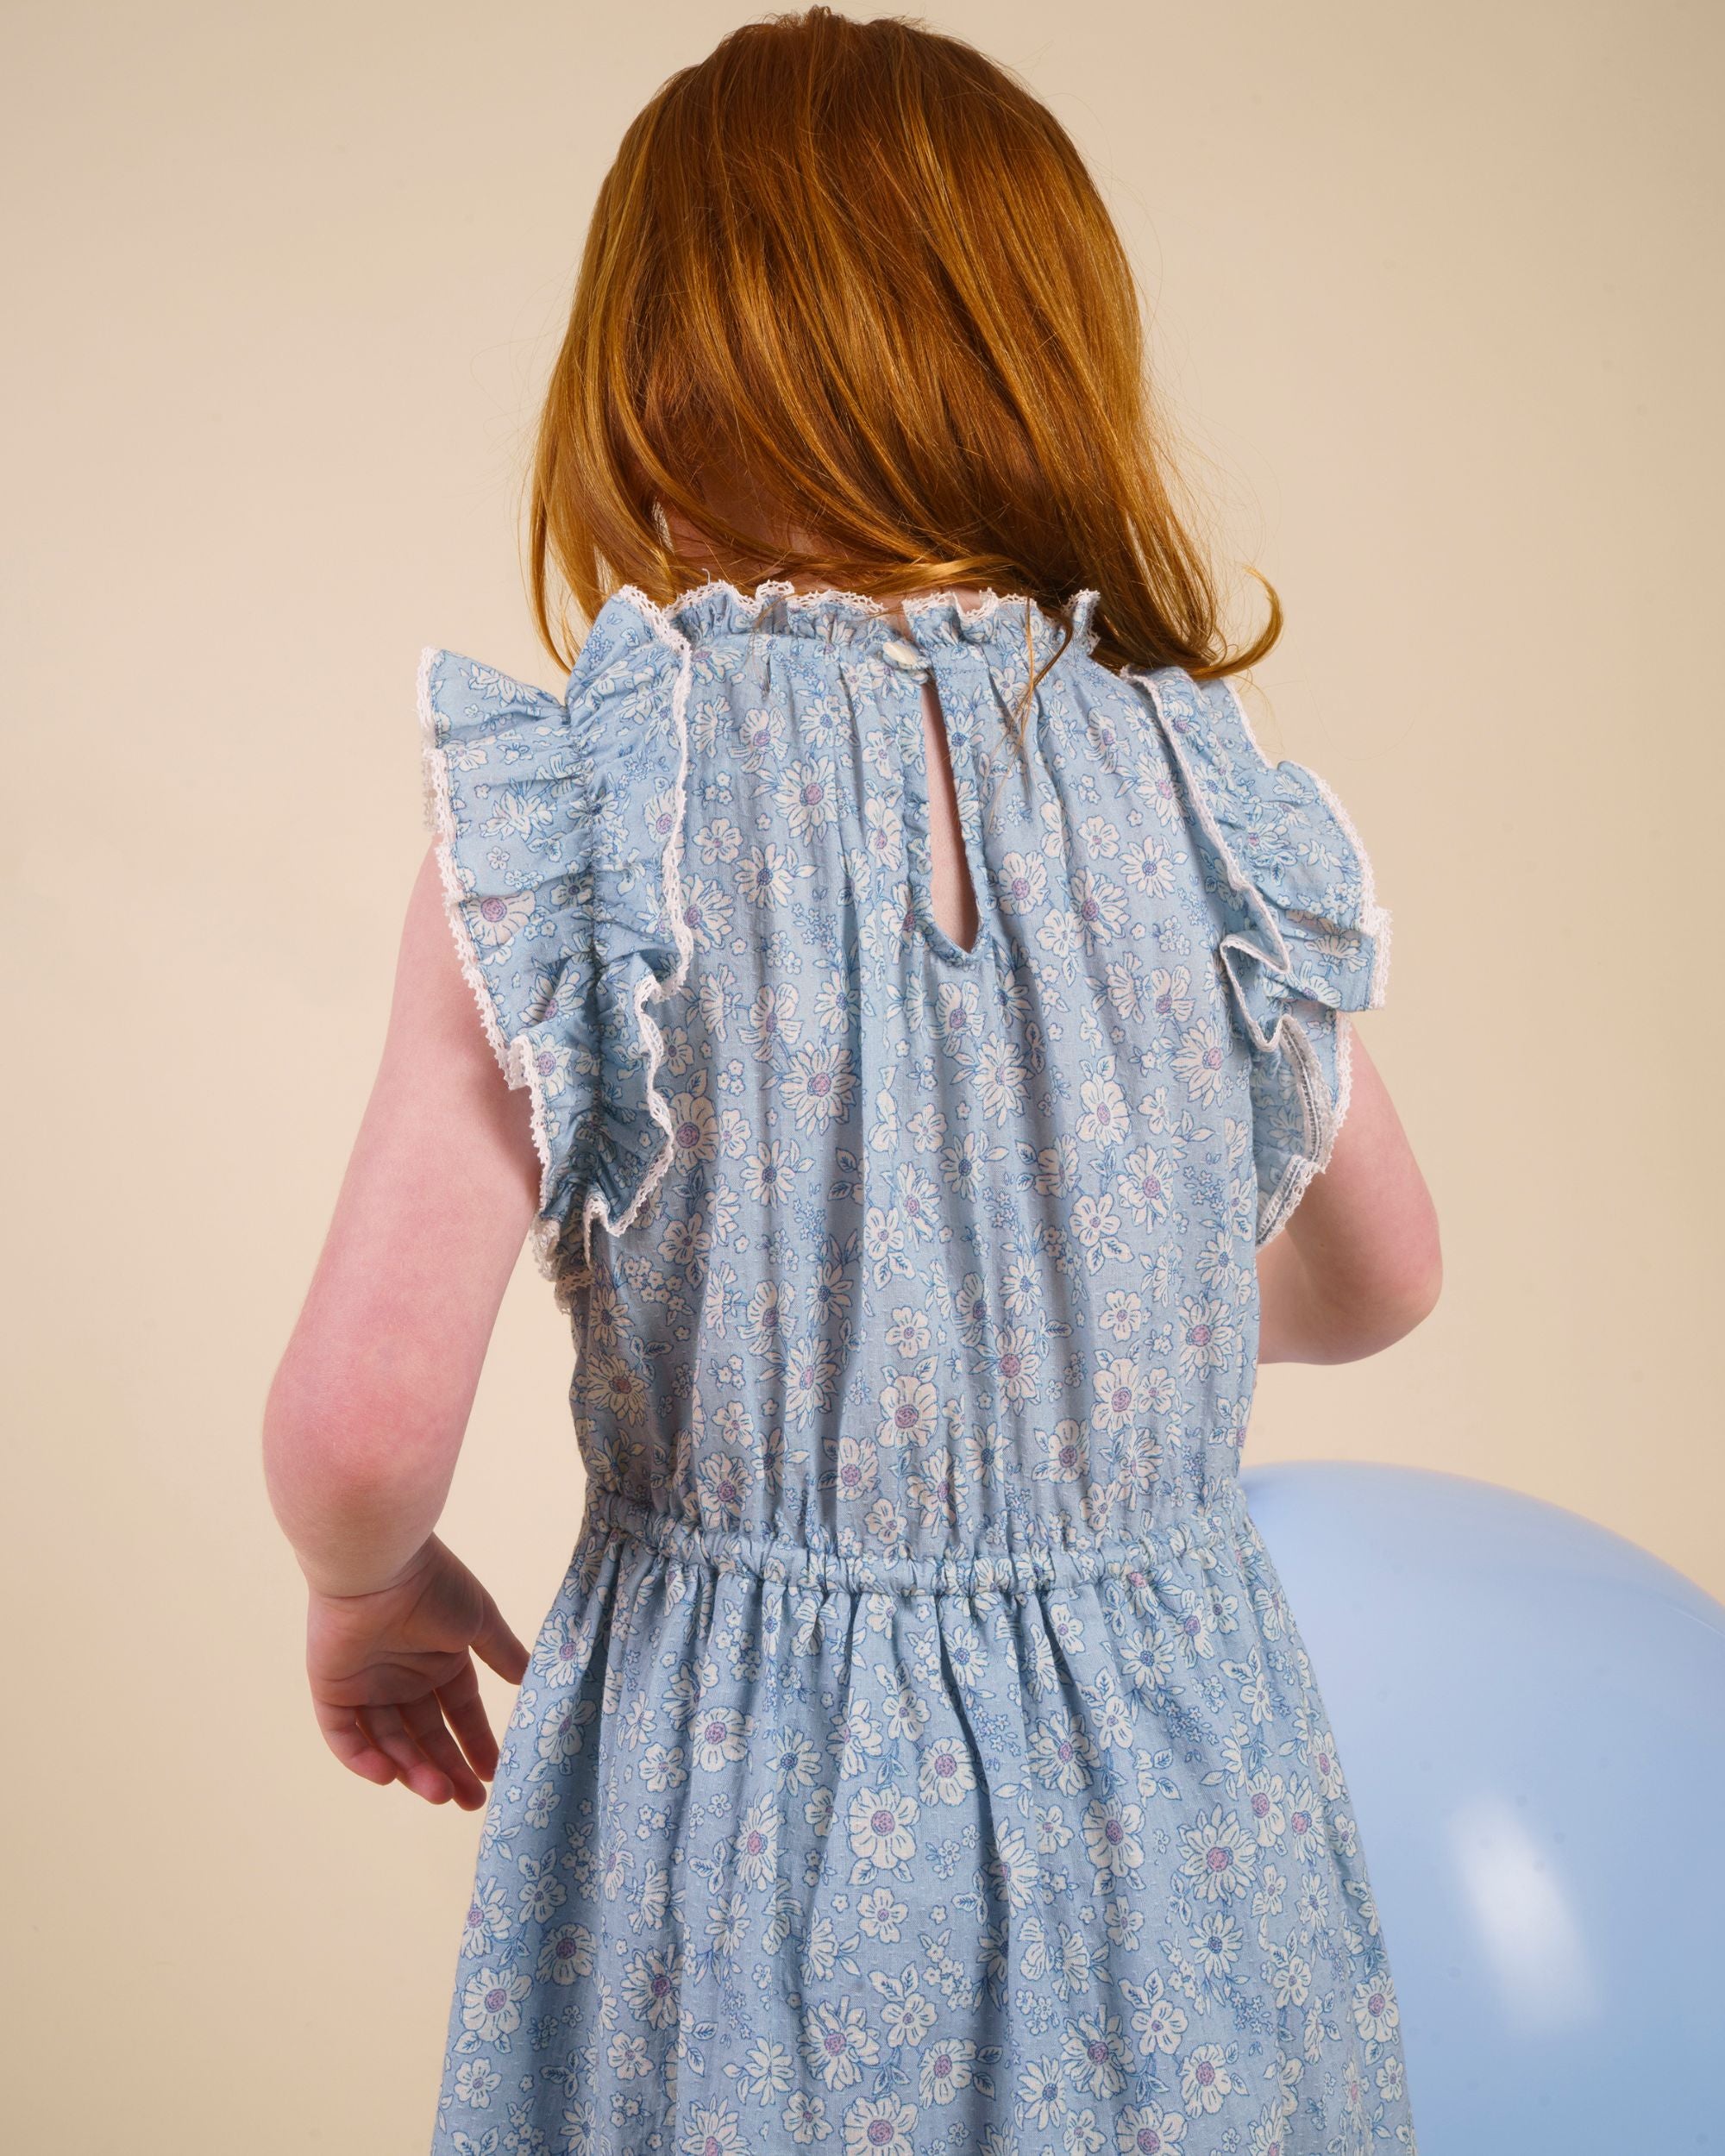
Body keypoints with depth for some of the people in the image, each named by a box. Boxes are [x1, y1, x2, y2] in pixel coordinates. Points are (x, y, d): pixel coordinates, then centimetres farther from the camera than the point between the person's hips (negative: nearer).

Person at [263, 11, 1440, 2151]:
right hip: (1173, 1794, 3)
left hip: (738, 1813, -2)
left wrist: (367, 1588, 6)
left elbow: (362, 1421, -18)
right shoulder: (1218, 809, -6)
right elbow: (1377, 1281, 11)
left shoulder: (566, 813, -15)